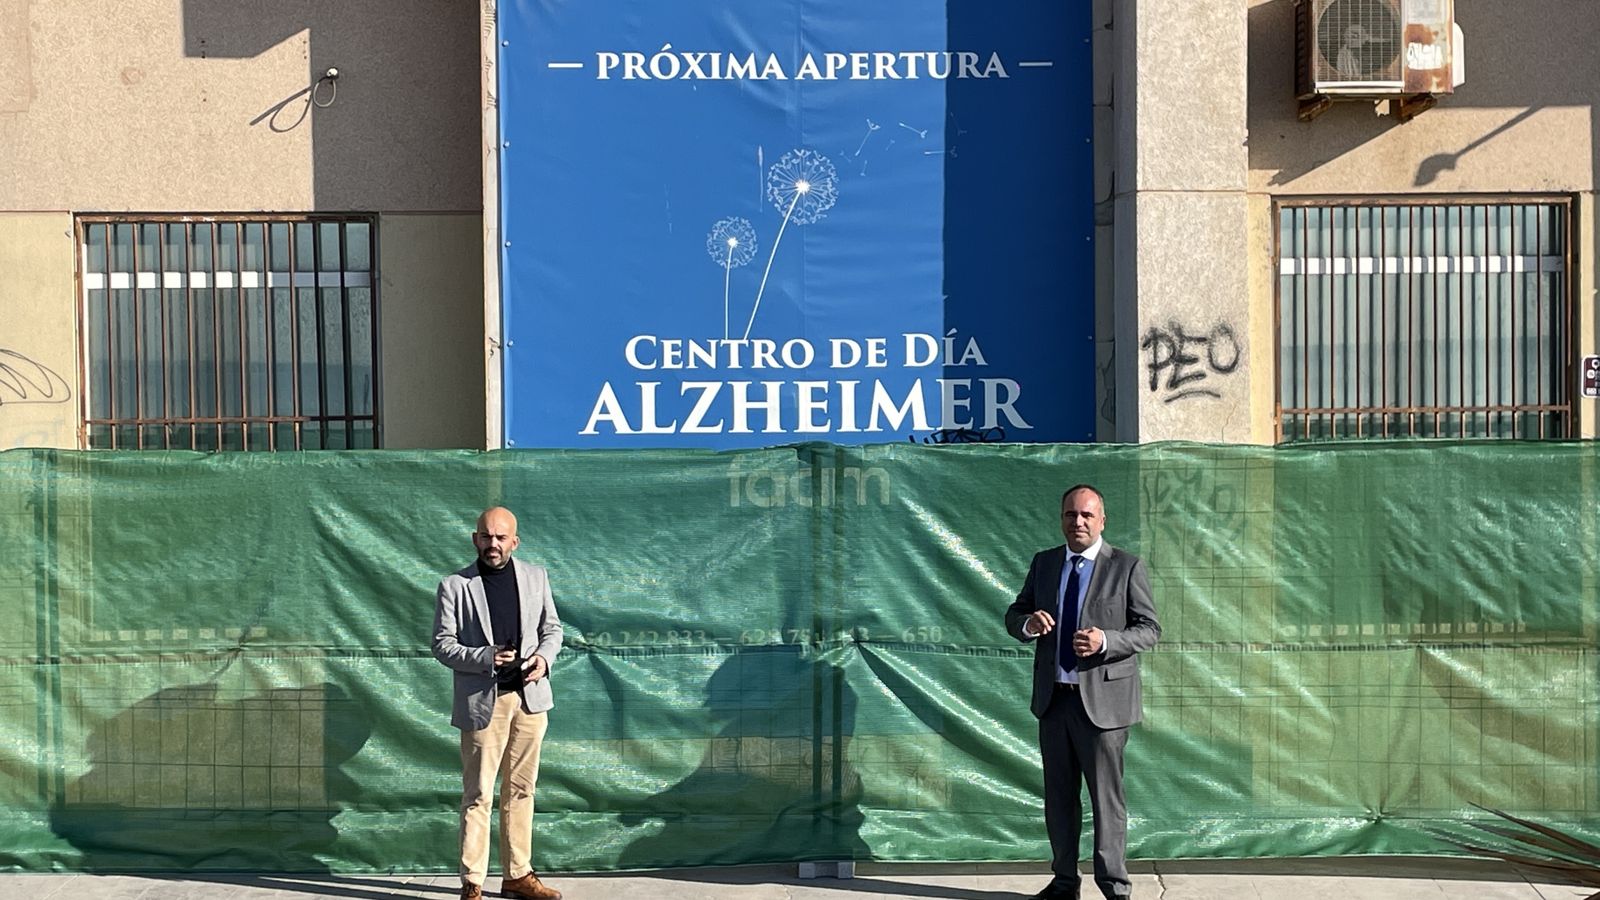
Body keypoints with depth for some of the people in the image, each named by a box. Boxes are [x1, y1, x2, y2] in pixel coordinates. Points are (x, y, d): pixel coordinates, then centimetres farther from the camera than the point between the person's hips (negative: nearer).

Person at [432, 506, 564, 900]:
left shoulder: (536, 577, 7)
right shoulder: (454, 586, -4)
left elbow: (552, 628, 14)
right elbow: (442, 645, -4)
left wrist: (544, 656, -7)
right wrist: (486, 658, -18)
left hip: (529, 697, 4)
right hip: (482, 701, -4)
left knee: (520, 790, 11)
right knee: (478, 796, 0)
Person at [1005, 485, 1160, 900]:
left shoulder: (1127, 567, -4)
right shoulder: (1043, 563, 10)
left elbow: (1150, 628, -6)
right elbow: (1014, 615, 12)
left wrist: (1105, 642, -23)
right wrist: (1028, 624, -13)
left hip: (1103, 698, -4)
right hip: (1053, 698, 5)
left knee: (1107, 798, 2)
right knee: (1059, 796, 13)